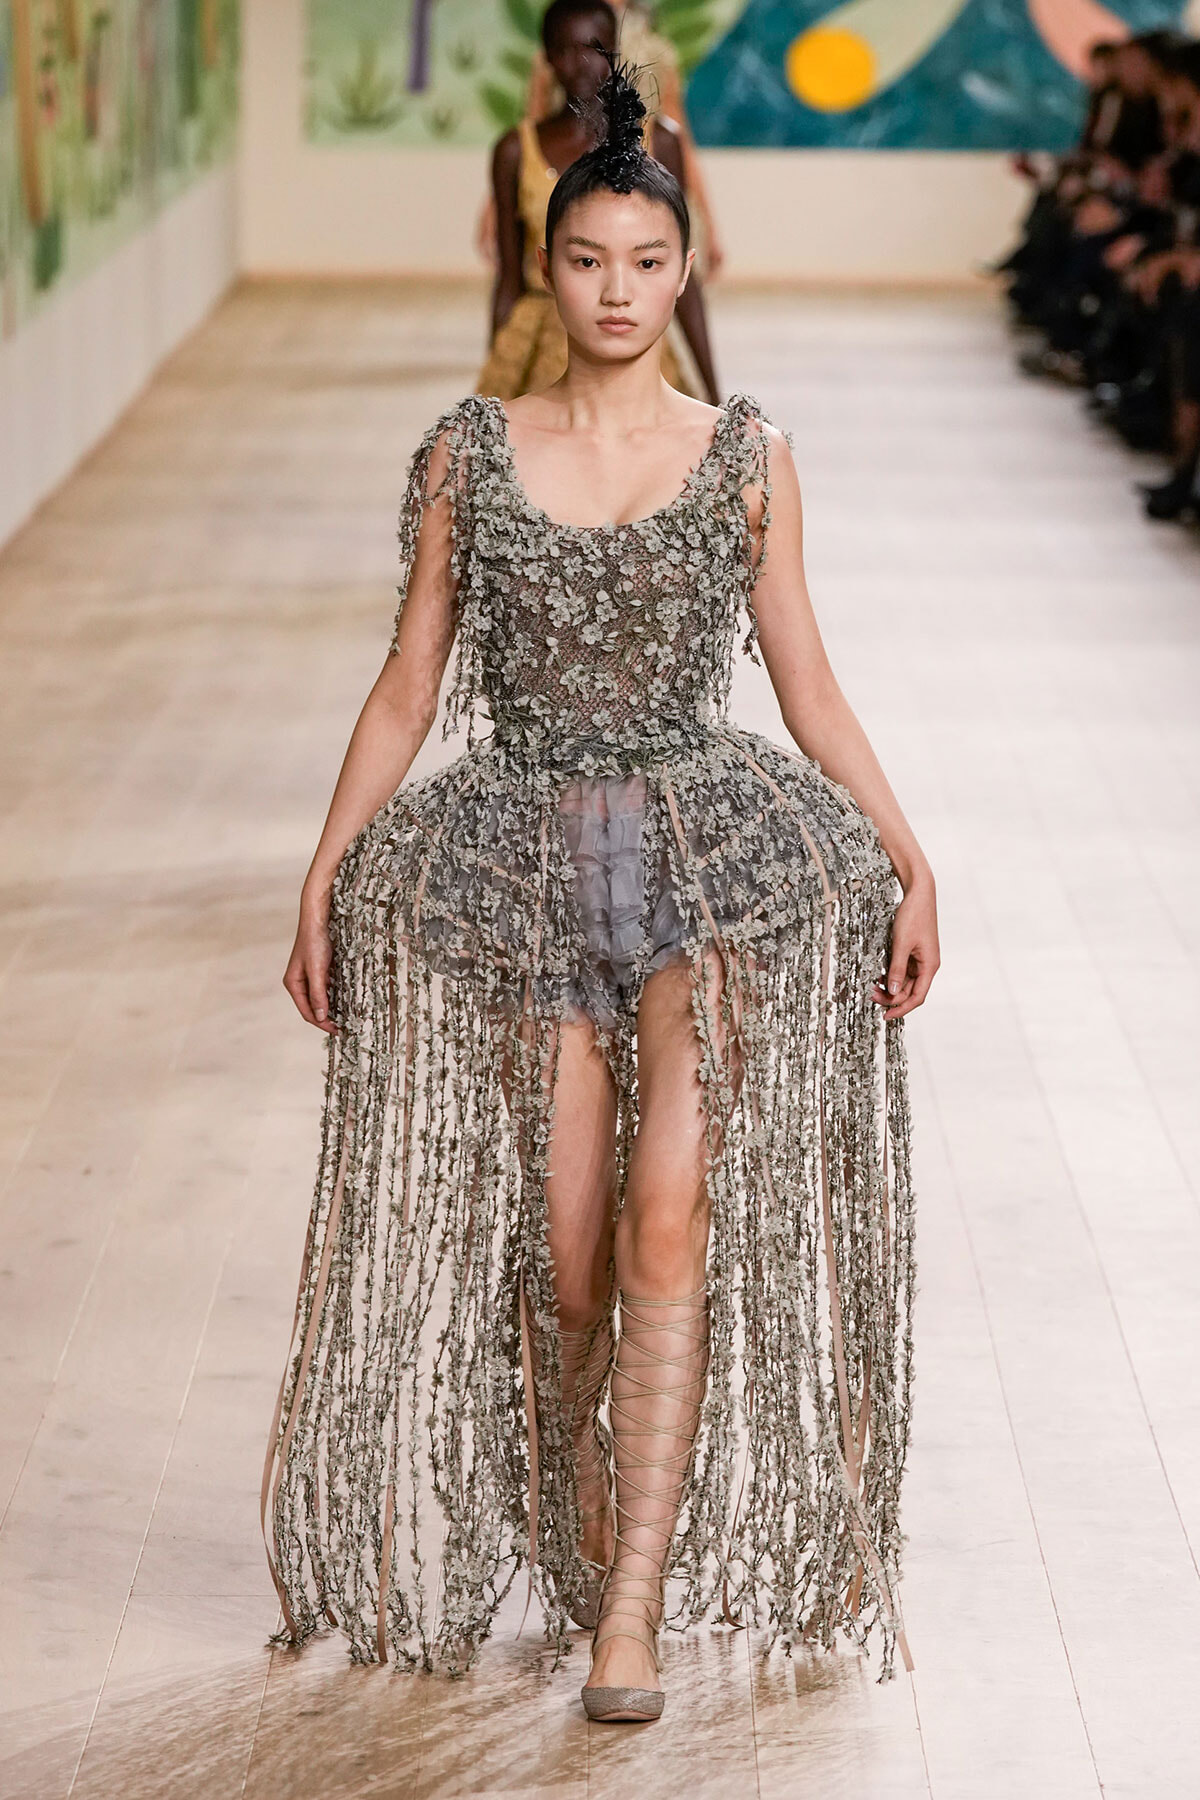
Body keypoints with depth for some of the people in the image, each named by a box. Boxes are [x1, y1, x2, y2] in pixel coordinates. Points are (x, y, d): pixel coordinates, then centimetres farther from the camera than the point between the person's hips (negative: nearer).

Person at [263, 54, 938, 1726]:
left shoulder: (748, 456, 4)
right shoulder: (467, 454, 5)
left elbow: (807, 683, 9)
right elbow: (409, 684, 8)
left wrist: (912, 860, 2)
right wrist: (324, 875, 4)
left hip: (709, 856, -1)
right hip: (524, 866, 1)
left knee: (673, 1224, -14)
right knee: (563, 1258, 1)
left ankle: (634, 1608, -11)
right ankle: (567, 1542, 25)